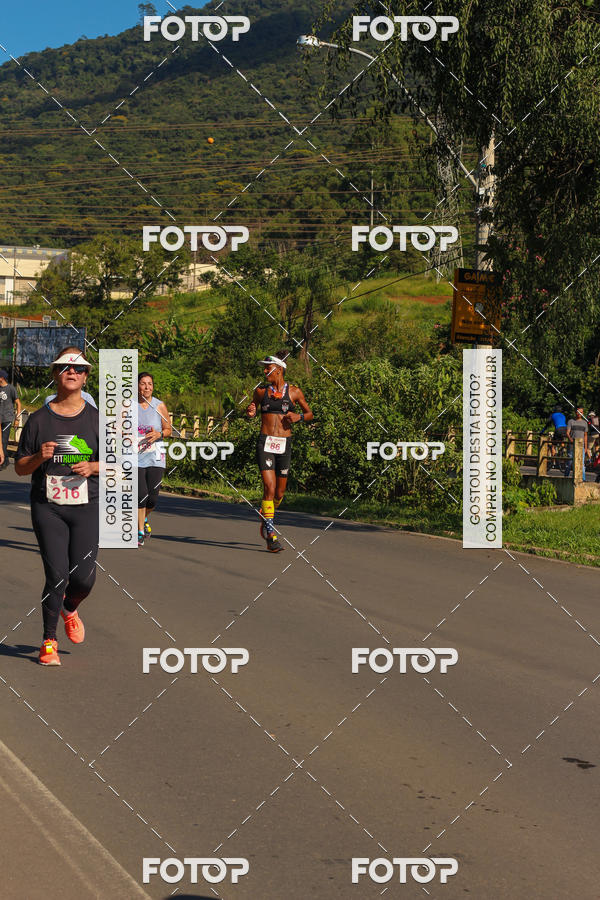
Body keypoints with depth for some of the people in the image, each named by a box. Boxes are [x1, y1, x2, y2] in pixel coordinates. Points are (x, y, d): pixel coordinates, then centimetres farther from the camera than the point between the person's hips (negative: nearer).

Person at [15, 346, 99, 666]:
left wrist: (92, 467, -10)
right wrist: (40, 457, -14)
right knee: (57, 575, -9)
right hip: (48, 506, -1)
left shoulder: (97, 418, 5)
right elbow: (20, 467, 6)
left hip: (87, 507, 1)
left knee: (84, 577, -5)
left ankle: (69, 608, 31)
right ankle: (49, 642, 10)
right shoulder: (39, 419, 3)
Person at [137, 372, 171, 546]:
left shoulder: (160, 406, 3)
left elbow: (168, 430, 10)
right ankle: (140, 531, 4)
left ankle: (144, 518, 34)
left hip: (155, 457, 1)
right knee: (141, 494, -11)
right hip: (135, 456, -1)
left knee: (153, 497, 0)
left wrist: (159, 434, -11)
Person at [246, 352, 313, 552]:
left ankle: (266, 519, 39)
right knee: (269, 487, -15)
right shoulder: (261, 391, 6)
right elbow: (253, 411, 20)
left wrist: (299, 417, -7)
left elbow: (310, 414, 14)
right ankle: (270, 535, -13)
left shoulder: (294, 392, 4)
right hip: (265, 443, -1)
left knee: (280, 492, 9)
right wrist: (250, 413, -4)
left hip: (284, 445, 1)